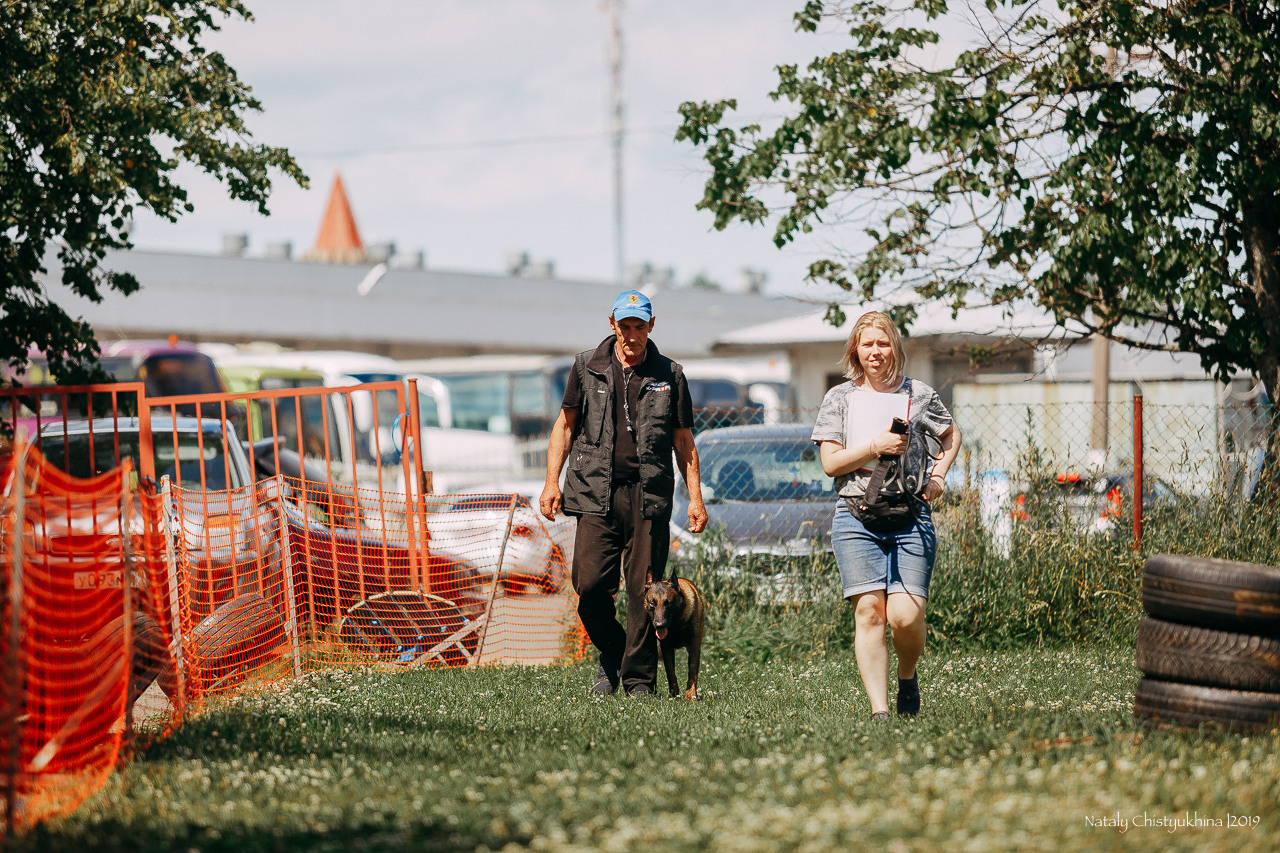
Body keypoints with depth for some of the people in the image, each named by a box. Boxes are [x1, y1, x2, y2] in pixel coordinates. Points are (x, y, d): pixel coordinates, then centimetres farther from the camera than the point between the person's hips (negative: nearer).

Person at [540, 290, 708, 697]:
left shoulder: (669, 374, 10)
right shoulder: (588, 367, 9)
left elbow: (683, 439, 13)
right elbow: (565, 425, 14)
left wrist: (695, 497, 6)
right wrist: (551, 481, 4)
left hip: (650, 496, 0)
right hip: (596, 492, 0)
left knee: (644, 588, -4)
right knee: (590, 584, -7)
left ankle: (639, 677, 5)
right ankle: (610, 653, 19)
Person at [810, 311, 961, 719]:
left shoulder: (918, 394, 10)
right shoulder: (839, 398, 9)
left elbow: (951, 435, 26)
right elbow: (830, 462, 2)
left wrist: (938, 474, 9)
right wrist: (875, 447, -10)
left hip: (911, 518, 0)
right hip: (857, 519, 0)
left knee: (906, 617, -12)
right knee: (869, 612, -9)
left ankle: (907, 677, 19)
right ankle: (879, 710, -8)